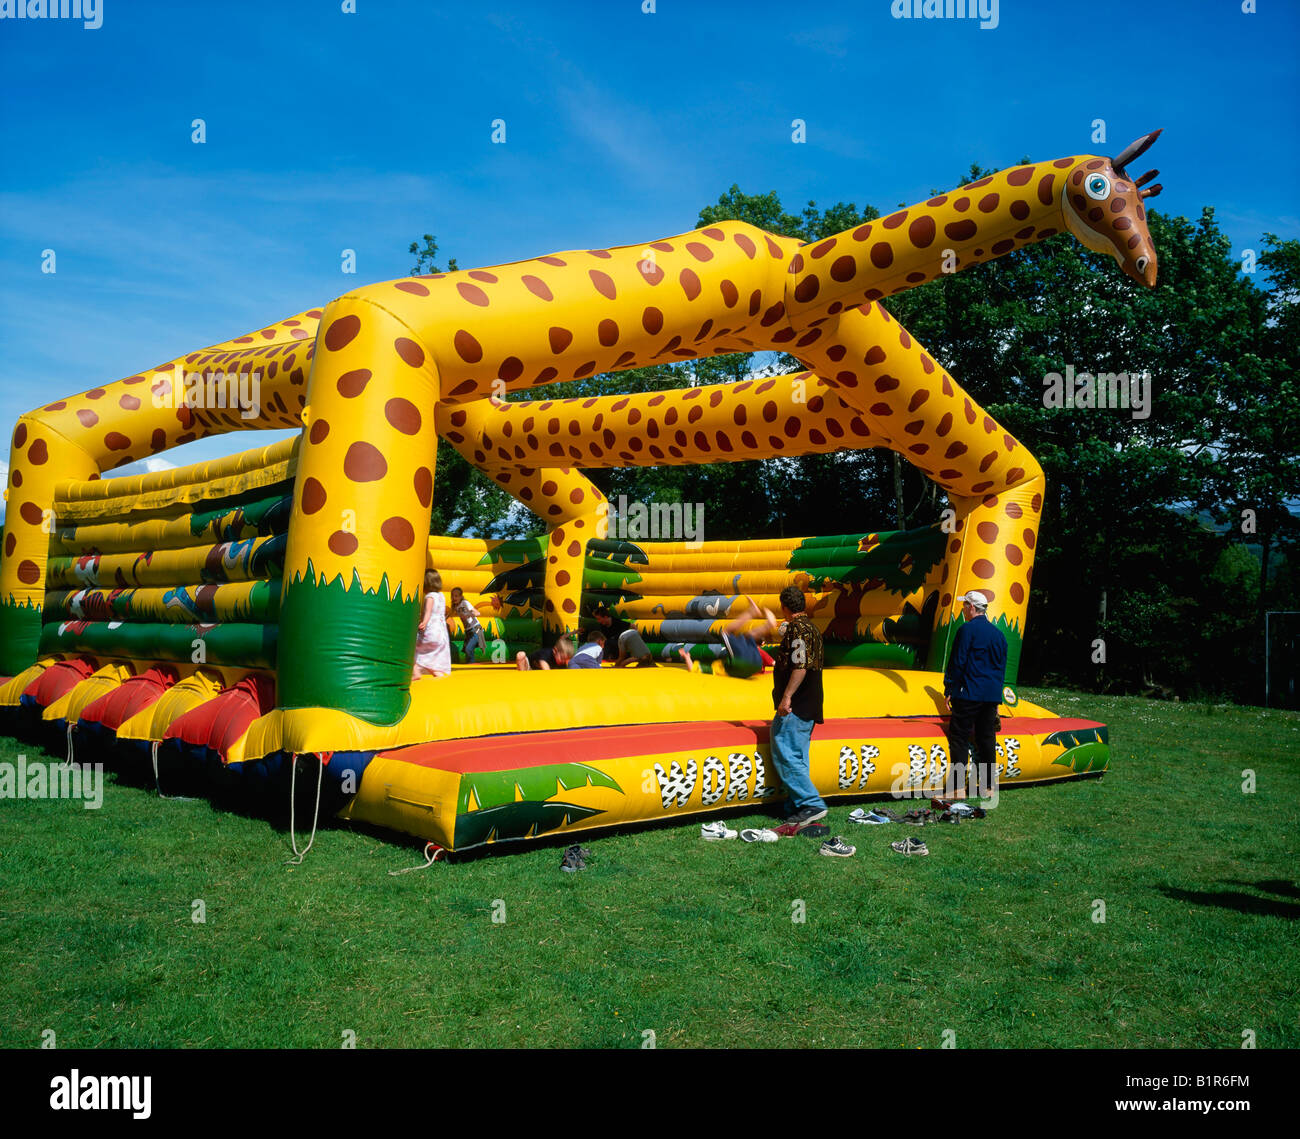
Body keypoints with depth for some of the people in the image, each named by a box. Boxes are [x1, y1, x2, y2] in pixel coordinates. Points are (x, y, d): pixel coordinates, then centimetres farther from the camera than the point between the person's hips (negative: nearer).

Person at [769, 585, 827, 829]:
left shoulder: (797, 628, -13)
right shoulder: (810, 627, 18)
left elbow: (800, 666, -23)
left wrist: (787, 696, -24)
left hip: (795, 706, -10)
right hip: (807, 707, 10)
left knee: (785, 755, -10)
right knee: (797, 758, 12)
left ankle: (812, 804, -12)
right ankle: (802, 806, 14)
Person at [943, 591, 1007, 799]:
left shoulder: (967, 630, -9)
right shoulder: (998, 634, 14)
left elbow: (957, 663, -11)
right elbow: (1001, 666, 19)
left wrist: (949, 690, -6)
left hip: (968, 695, -7)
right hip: (992, 696, 7)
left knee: (958, 738, -4)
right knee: (986, 739, 12)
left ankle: (958, 788, -9)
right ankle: (987, 785, 16)